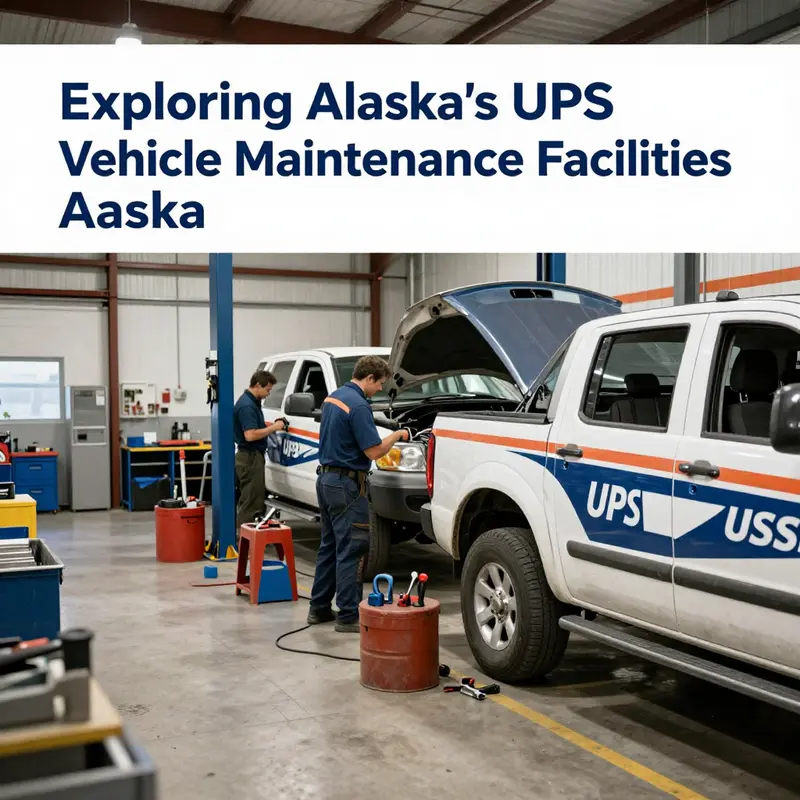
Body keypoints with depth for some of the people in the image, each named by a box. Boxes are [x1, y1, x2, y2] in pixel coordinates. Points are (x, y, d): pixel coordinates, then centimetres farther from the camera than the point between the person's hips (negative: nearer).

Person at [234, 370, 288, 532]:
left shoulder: (252, 402, 13)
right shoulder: (247, 405, -20)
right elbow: (250, 435, -28)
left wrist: (273, 426, 10)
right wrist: (273, 428, -19)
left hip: (253, 456, 11)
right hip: (250, 458, -11)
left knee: (256, 499, 15)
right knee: (250, 502, -6)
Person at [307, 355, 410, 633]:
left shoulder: (333, 397, 11)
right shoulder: (358, 405, -19)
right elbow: (374, 451, -19)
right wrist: (397, 435, -5)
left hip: (325, 479, 10)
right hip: (346, 484, -10)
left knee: (329, 546, 16)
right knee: (349, 550, -4)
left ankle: (319, 608, 22)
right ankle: (349, 616, 1)